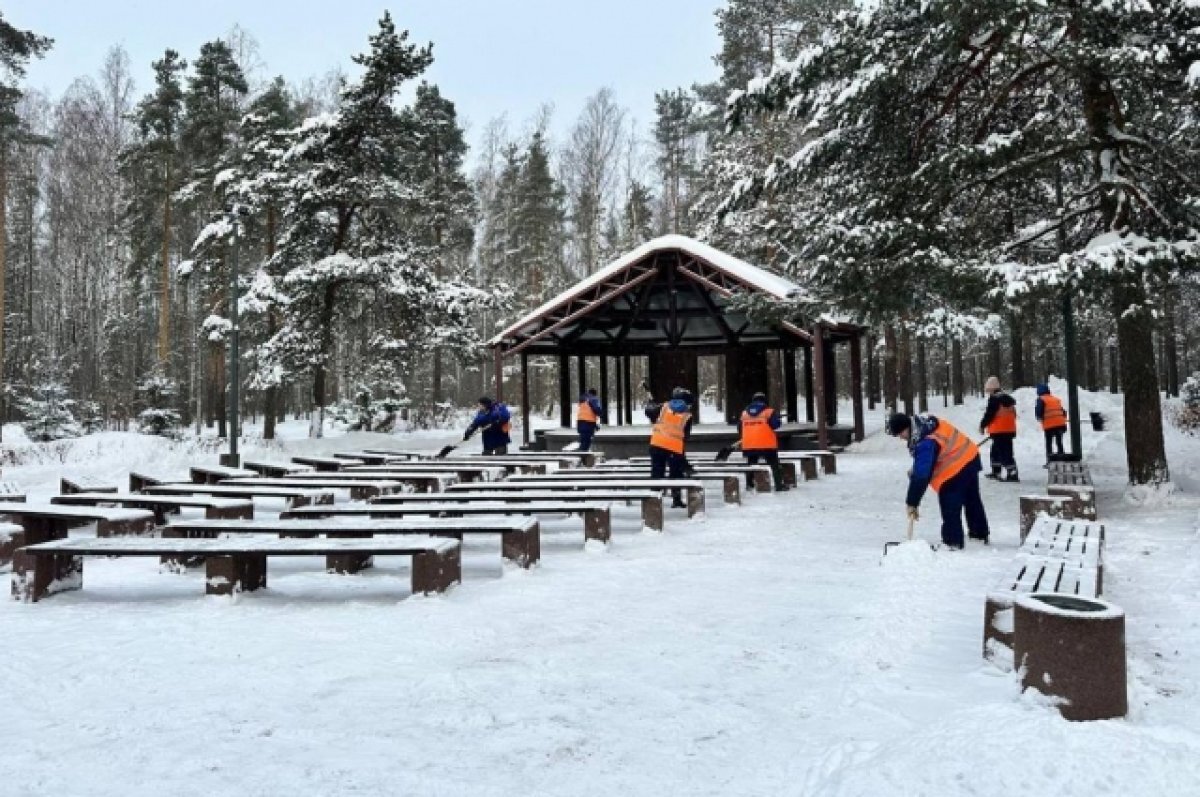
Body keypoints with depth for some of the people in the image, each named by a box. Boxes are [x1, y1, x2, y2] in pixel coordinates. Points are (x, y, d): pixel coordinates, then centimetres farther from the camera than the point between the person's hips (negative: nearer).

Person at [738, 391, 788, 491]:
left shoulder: (744, 412, 10)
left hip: (749, 445, 4)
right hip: (767, 444, -4)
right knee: (775, 464, 6)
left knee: (751, 465, 20)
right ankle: (779, 485, 3)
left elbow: (740, 429, 14)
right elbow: (775, 424, -13)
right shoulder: (768, 411, -3)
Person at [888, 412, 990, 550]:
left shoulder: (926, 444, -31)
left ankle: (953, 542, 6)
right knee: (973, 501, 24)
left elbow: (922, 476, -30)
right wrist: (915, 470, 7)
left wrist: (912, 503, -24)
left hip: (956, 471, -11)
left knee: (950, 508, -1)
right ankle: (980, 534, 39)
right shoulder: (926, 422, -3)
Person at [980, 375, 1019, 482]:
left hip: (999, 431, -10)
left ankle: (1013, 474, -14)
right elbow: (1013, 414, 21)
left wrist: (983, 425, -2)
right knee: (995, 451, 20)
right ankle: (995, 472, 28)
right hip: (1009, 430, 10)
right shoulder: (1007, 398, 15)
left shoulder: (994, 398, -13)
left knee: (1005, 453, -10)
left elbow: (989, 414, -15)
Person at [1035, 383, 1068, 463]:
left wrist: (1041, 418, 12)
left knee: (1048, 444, 3)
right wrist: (1063, 423, 20)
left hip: (1049, 425, -5)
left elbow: (1038, 413, -9)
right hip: (1060, 424, 5)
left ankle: (1049, 461, -2)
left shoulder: (1041, 400, -3)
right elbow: (1063, 412, 16)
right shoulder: (1057, 399, 17)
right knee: (1059, 442, 15)